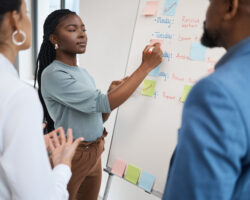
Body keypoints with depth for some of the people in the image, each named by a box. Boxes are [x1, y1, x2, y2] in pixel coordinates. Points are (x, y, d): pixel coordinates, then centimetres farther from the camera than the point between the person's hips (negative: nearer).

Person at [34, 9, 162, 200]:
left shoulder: (83, 72, 7)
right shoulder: (53, 75, -20)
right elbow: (102, 103, -27)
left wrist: (112, 93, -9)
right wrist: (146, 66, -24)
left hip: (95, 153, 7)